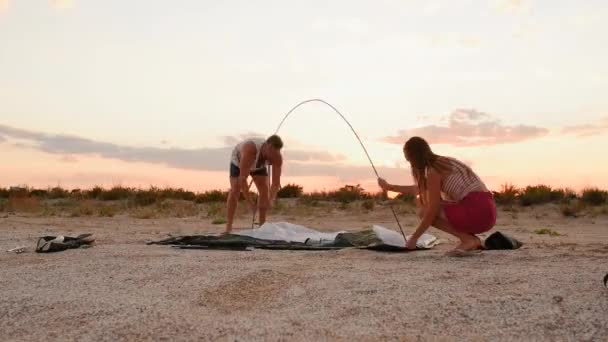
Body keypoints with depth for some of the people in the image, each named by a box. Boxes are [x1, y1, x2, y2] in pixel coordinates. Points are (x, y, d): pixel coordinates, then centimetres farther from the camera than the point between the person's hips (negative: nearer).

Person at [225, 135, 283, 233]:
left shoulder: (278, 157, -33)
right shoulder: (250, 150, -47)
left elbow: (276, 182, -33)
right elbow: (242, 179, -48)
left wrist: (270, 200, -49)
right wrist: (250, 203, -51)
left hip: (259, 166, 4)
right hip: (238, 161, -3)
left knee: (264, 190, -11)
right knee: (235, 190, -16)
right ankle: (228, 227, -15)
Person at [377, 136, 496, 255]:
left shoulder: (433, 170, -8)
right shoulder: (444, 162, 20)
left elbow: (432, 211, -11)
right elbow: (419, 189, 37)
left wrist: (414, 237, -1)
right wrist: (390, 187, 45)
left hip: (475, 212, -9)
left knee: (424, 211, 2)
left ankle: (468, 239, -5)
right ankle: (470, 238, 9)